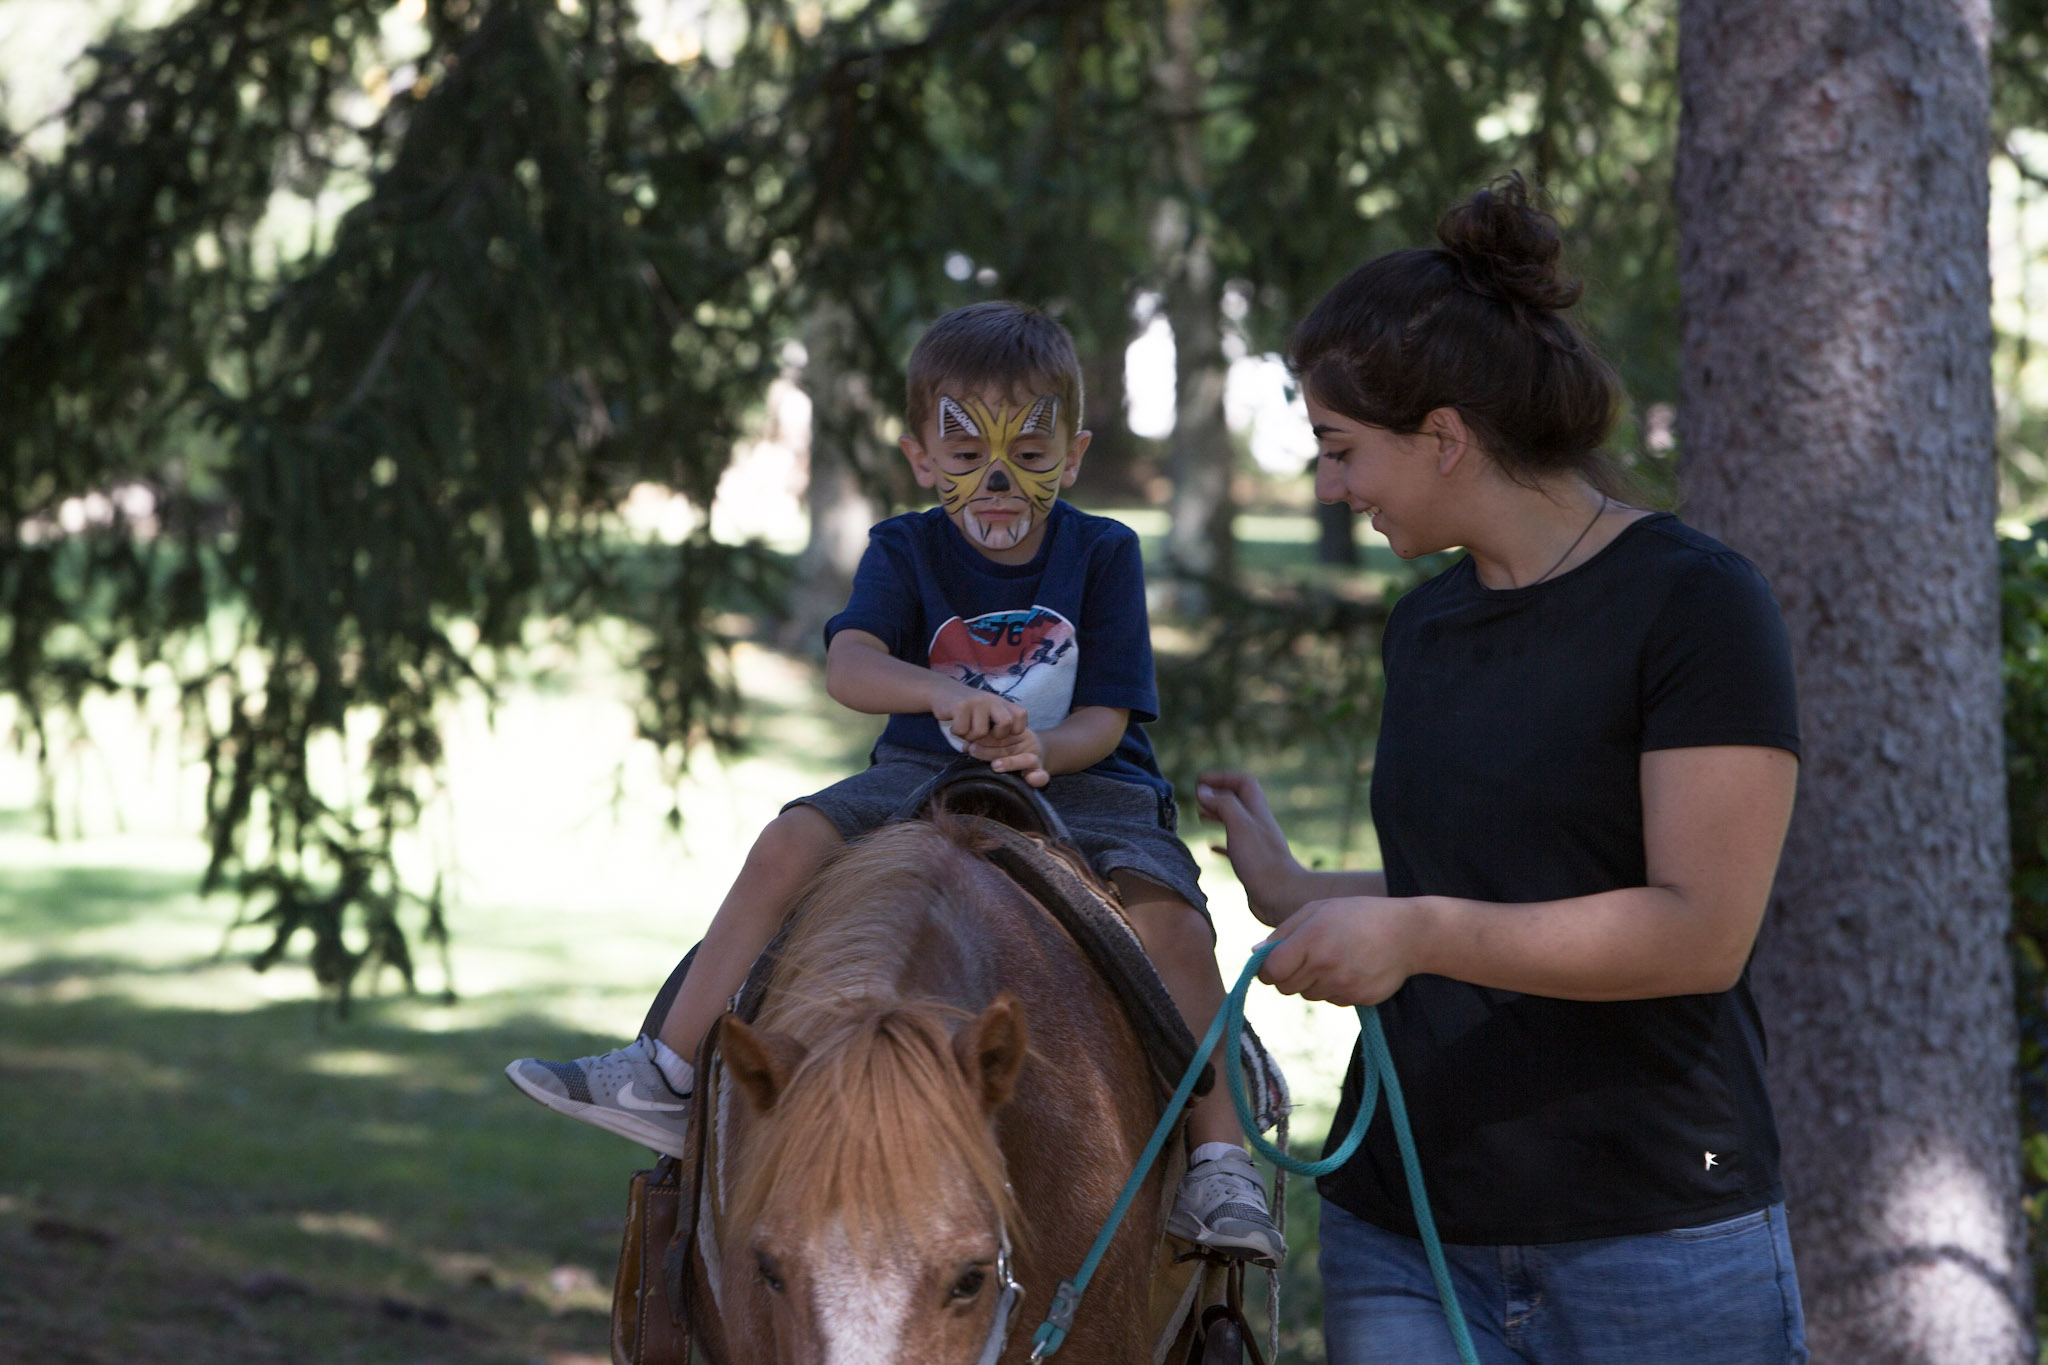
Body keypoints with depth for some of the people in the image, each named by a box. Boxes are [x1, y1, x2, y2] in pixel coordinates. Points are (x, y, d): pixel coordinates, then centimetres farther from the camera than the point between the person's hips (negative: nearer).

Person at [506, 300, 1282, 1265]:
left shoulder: (1103, 554, -2)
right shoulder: (907, 551, 1)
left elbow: (1105, 717, -7)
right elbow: (847, 666, -19)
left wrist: (1034, 749, -31)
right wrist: (946, 695, -40)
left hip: (1081, 780, -2)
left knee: (1167, 912, -30)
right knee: (792, 842, -18)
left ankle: (1219, 1158, -27)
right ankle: (667, 1079, -14)